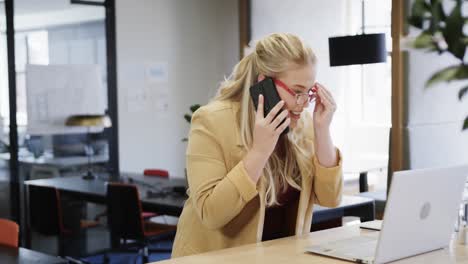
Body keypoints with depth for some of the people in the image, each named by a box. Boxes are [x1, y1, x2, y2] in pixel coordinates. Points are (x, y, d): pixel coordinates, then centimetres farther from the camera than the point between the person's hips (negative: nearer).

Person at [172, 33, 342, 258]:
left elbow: (329, 198, -2)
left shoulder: (301, 122, 0)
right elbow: (210, 213, -22)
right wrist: (260, 150, -26)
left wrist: (322, 130, -11)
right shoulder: (211, 121, -15)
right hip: (220, 256, -3)